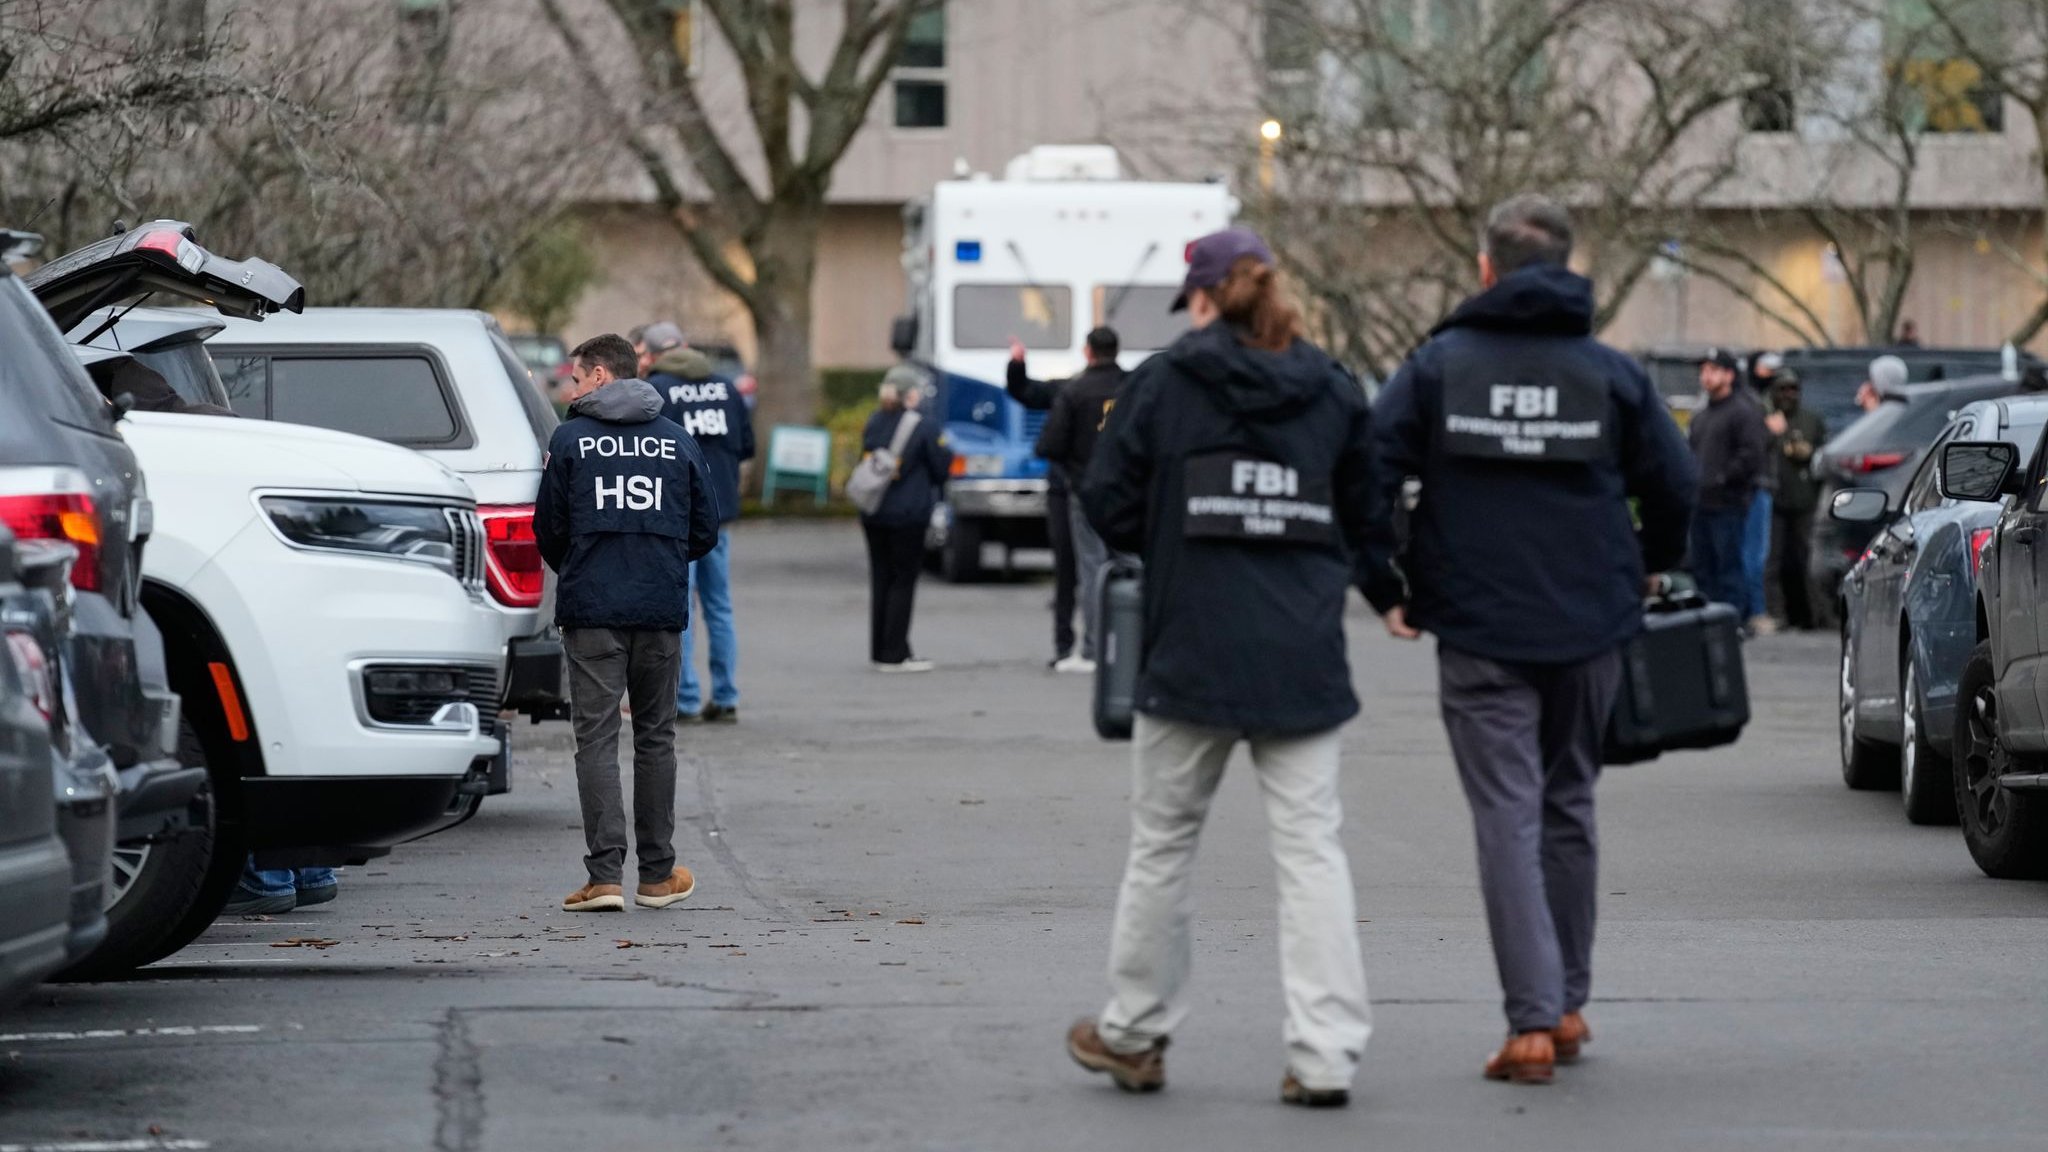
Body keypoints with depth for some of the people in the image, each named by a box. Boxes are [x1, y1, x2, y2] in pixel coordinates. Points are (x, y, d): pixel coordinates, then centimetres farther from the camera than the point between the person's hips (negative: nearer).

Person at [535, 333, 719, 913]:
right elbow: (704, 531, 8)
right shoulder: (678, 441, 7)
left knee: (596, 737, -2)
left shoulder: (570, 439, -2)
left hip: (591, 608, -3)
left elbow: (549, 529, 2)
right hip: (662, 609, 3)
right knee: (655, 736, 13)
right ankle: (658, 873, 17)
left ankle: (605, 875, -11)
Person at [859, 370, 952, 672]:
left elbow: (865, 463, 13)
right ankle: (895, 655, -1)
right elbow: (941, 470, -5)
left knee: (881, 579, 12)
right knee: (903, 581, 0)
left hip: (873, 515, 6)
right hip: (907, 516, -6)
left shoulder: (873, 423, 6)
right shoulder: (925, 427, -12)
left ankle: (879, 651, 17)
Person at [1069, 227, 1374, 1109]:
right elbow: (1365, 515, 9)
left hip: (1192, 649, -1)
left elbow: (1108, 506, -3)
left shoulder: (1163, 383, -3)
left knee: (1163, 844, 12)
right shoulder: (1333, 391, 5)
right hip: (1304, 659, 2)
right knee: (1311, 847, 2)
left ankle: (1134, 1037, 22)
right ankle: (1325, 1054, -5)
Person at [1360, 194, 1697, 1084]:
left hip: (1478, 633, -2)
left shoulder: (1439, 365, -1)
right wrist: (1643, 571, 19)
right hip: (1588, 629, 2)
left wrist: (1384, 589, 2)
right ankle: (1567, 1005, 22)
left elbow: (1369, 474, -8)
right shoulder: (1608, 373, 1)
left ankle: (1532, 1021, -12)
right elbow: (1675, 485, 1)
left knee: (1508, 817, -2)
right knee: (1567, 808, 17)